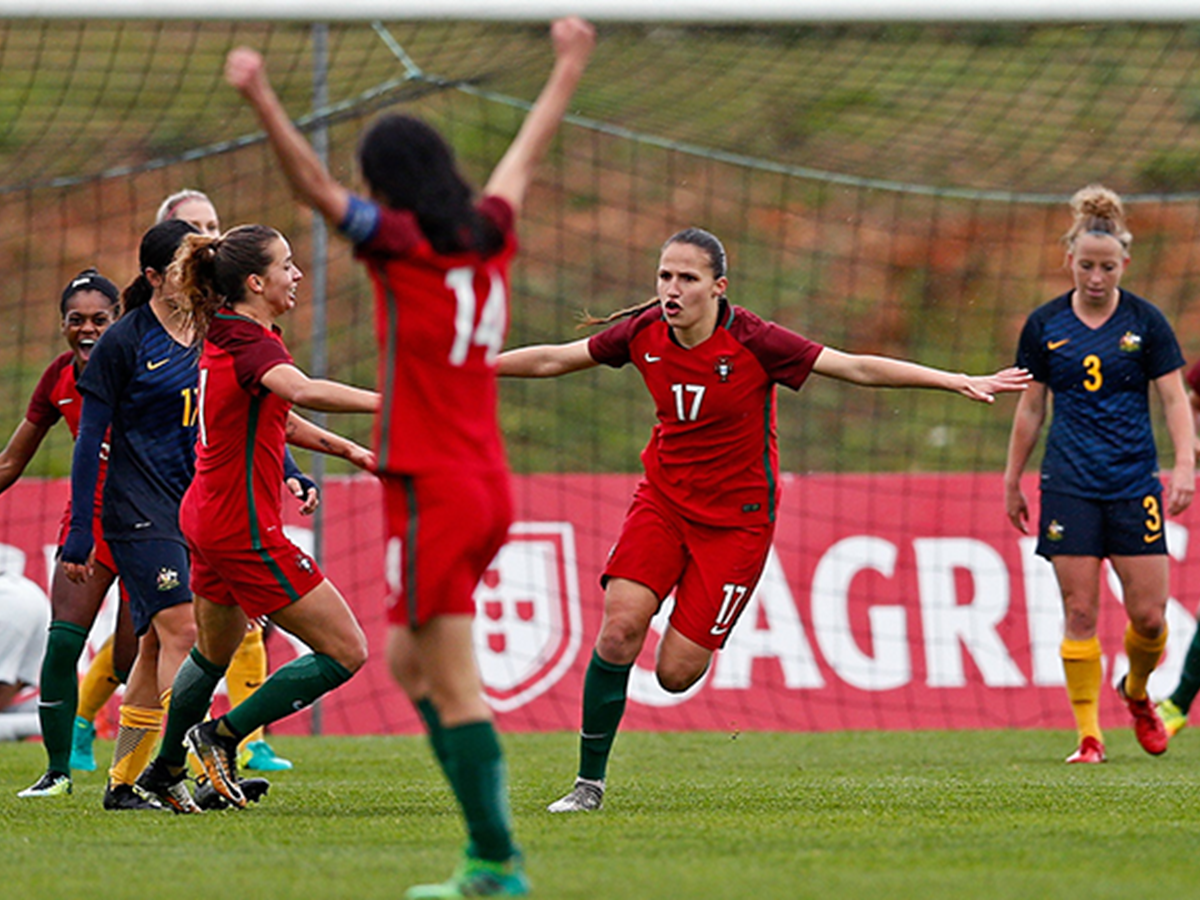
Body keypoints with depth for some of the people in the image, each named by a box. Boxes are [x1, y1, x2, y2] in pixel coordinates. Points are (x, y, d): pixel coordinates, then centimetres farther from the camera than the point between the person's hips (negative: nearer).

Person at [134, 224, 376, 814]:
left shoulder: (224, 335, 9)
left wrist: (344, 448, 17)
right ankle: (222, 736, 1)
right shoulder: (249, 344, -21)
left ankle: (164, 771, 43)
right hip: (244, 529, -10)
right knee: (346, 652, -5)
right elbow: (301, 391, -43)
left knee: (214, 653, 30)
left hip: (208, 518, 10)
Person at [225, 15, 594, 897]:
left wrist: (263, 101, -29)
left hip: (433, 492, -8)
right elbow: (524, 158, 25)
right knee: (409, 660, 17)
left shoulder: (405, 244, -11)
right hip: (488, 485, 8)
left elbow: (316, 186, -23)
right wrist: (569, 67, 40)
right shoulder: (488, 237, 8)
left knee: (455, 689, -5)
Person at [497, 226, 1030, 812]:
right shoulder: (644, 334, -7)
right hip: (662, 500, 3)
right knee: (619, 627, -19)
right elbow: (552, 360, 6)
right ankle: (590, 781, -6)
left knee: (676, 673, -9)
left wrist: (961, 382, -22)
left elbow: (858, 368, -18)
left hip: (736, 517, -3)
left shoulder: (752, 342, -18)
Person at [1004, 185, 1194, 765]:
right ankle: (1089, 736, 0)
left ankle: (1136, 691, 28)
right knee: (1080, 613, -6)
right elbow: (1030, 407, 11)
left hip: (1134, 485, 0)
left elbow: (1175, 399, 0)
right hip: (1069, 487, 0)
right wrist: (1012, 481, 13)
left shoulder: (1145, 322, -1)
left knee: (1149, 615, -3)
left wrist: (1185, 465, -13)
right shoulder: (1043, 325, 3)